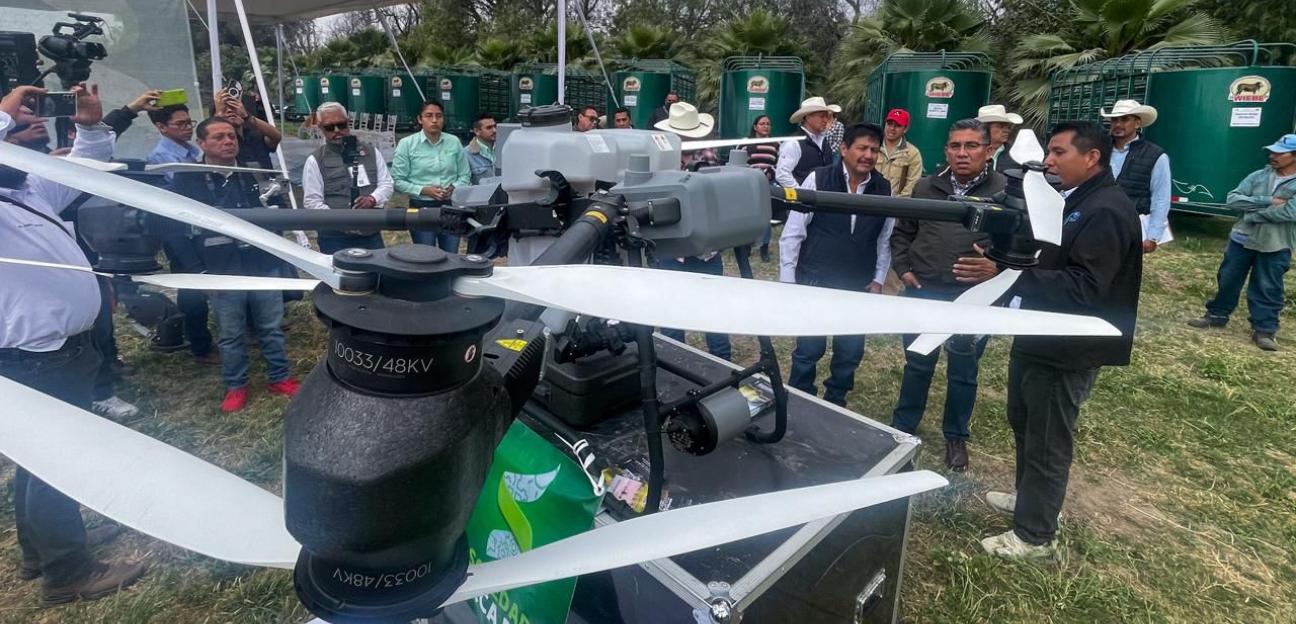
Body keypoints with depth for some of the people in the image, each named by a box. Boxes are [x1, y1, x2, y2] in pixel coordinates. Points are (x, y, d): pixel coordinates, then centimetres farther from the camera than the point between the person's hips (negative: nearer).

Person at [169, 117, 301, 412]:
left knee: (272, 327, 11)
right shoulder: (187, 180, -3)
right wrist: (200, 271, -7)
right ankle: (235, 386, 25)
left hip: (263, 266, 2)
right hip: (222, 273, -2)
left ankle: (279, 378, 26)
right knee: (230, 335, 9)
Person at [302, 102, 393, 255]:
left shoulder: (371, 152, 11)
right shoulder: (315, 160, 0)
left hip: (372, 234, 3)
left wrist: (373, 199, -12)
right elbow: (312, 202, -4)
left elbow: (386, 183, 10)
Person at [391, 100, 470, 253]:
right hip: (422, 207, -2)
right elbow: (397, 180, -5)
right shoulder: (406, 144, -3)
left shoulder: (454, 142, 4)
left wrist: (453, 188, -12)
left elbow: (465, 175, 8)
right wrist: (424, 190, -16)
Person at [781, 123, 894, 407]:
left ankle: (835, 401, 34)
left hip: (858, 287, 4)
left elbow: (884, 240, 11)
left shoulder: (884, 189, 2)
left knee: (851, 350, 12)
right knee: (809, 347, 4)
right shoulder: (818, 179, -9)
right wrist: (787, 280, -9)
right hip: (814, 281, -3)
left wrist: (878, 280, 5)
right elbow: (792, 233, -7)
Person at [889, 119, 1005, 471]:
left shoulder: (1006, 192, -5)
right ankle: (902, 427, 32)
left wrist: (996, 270, -23)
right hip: (923, 293, 3)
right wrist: (902, 268, 4)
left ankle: (956, 436, 31)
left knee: (963, 373, 12)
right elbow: (902, 233, 16)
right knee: (917, 365, 16)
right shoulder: (926, 188, 7)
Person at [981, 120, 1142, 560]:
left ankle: (1034, 535, 18)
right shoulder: (1074, 201, 12)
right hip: (1040, 336, 10)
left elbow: (1083, 287, -28)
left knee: (1048, 440, 3)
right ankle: (1029, 497, 43)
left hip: (1068, 348, -10)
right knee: (1024, 423, 23)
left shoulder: (1106, 211, -20)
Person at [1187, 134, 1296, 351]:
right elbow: (1233, 199, -7)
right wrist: (1267, 201, -17)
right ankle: (1216, 315, 29)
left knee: (1268, 289, 4)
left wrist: (1252, 213, -14)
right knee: (1228, 280, 13)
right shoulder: (1258, 176, 3)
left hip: (1275, 247, -3)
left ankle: (1264, 330, 14)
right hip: (1242, 239, 3)